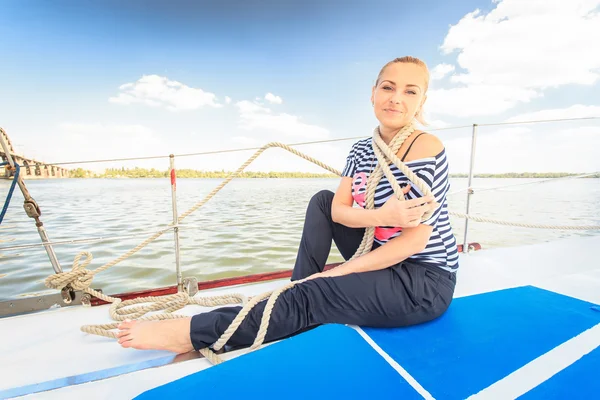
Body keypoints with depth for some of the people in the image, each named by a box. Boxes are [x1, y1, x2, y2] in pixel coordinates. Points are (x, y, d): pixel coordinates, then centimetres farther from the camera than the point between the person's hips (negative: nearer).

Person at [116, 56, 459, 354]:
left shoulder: (425, 147, -18)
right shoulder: (362, 149, 2)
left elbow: (415, 239, -24)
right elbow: (338, 210, -7)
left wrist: (333, 274, -21)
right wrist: (381, 216, -29)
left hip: (425, 282, -6)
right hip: (385, 261, 6)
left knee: (311, 297, -22)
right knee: (322, 200, -1)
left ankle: (192, 333, -9)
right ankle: (294, 303, -2)